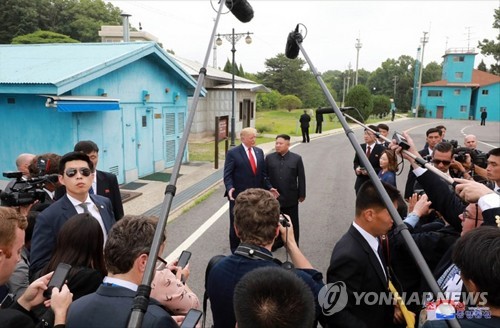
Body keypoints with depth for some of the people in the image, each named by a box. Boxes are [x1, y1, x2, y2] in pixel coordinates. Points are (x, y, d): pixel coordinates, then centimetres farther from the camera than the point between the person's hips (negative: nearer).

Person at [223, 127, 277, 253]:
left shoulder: (259, 151, 10)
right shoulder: (232, 153, -6)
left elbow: (263, 173, 14)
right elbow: (227, 175, -9)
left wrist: (269, 187, 6)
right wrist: (229, 188, -25)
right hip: (238, 196, -4)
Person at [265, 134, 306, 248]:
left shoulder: (296, 158, -3)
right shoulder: (269, 158, 1)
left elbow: (301, 178, -1)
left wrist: (302, 194, -2)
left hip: (291, 198, -1)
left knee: (292, 223, 10)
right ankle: (276, 242, 30)